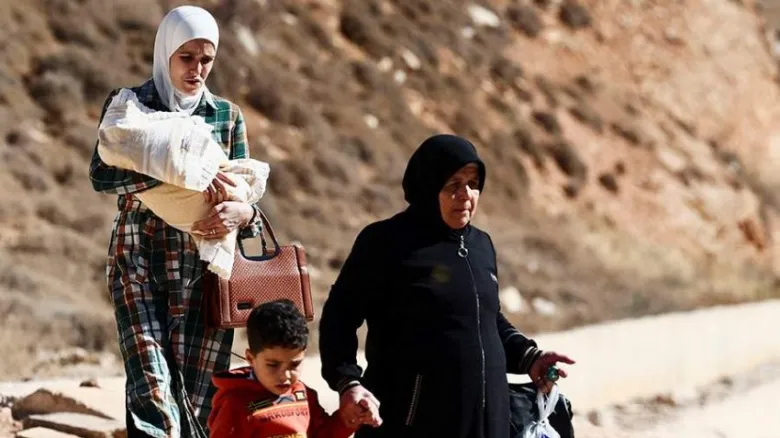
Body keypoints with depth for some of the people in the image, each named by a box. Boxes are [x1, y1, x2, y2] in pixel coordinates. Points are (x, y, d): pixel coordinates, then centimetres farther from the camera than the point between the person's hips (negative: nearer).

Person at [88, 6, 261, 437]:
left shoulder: (226, 115, 11)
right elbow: (102, 174, -11)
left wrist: (243, 212, -16)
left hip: (206, 265, 3)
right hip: (140, 261, -2)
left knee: (200, 396, -2)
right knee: (151, 391, -16)